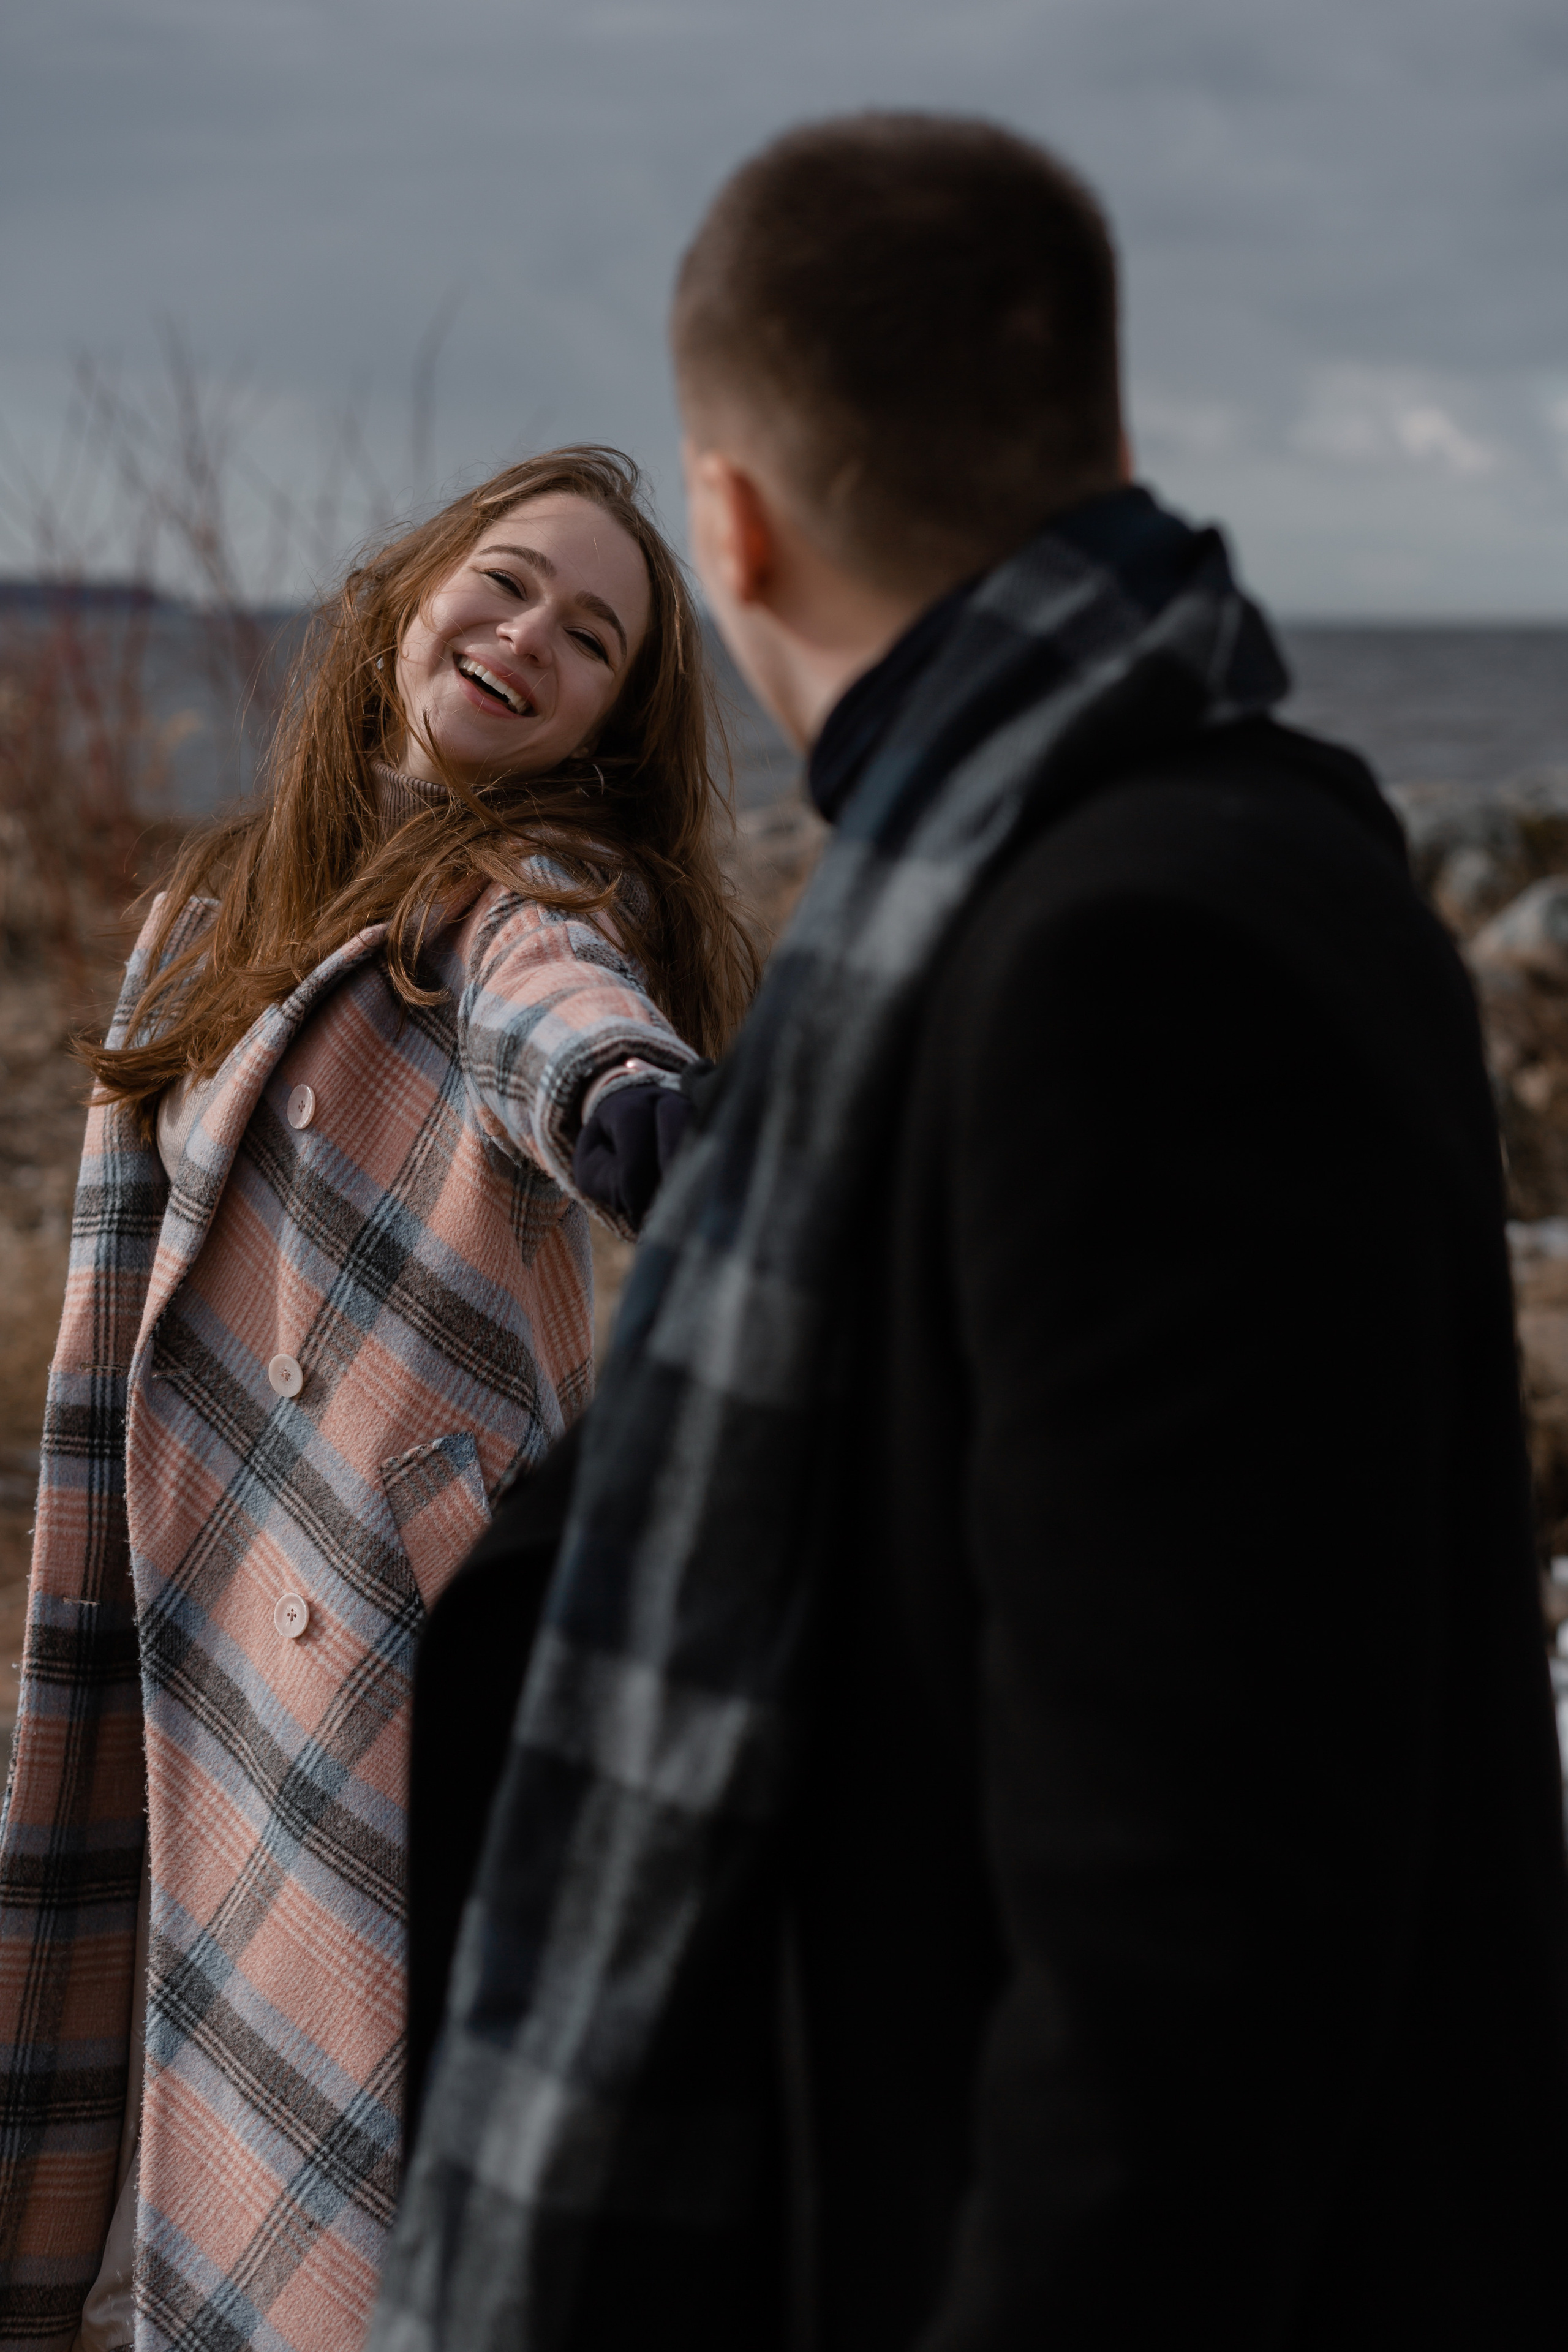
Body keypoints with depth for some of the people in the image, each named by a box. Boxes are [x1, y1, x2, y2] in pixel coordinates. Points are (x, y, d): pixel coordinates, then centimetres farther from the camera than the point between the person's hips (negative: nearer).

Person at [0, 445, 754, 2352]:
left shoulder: (532, 890, -7)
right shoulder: (219, 908, 13)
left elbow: (556, 1003, -33)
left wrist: (632, 1093, -57)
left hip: (439, 1631, -7)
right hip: (224, 1652, 7)